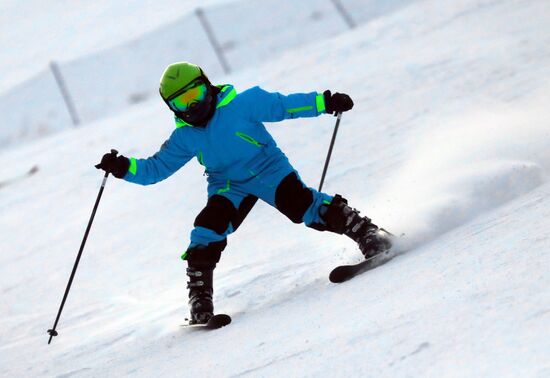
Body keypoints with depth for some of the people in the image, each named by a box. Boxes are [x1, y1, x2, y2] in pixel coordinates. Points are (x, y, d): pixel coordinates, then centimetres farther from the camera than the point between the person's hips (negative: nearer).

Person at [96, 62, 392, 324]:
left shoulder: (242, 104, -13)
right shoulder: (184, 138, -1)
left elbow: (282, 106, -9)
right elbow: (154, 169, 4)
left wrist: (325, 103, -16)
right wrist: (124, 168, -13)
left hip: (270, 171, -3)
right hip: (229, 187, 3)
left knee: (303, 207, -23)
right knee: (207, 232, -19)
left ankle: (365, 232, -6)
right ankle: (200, 301, -10)